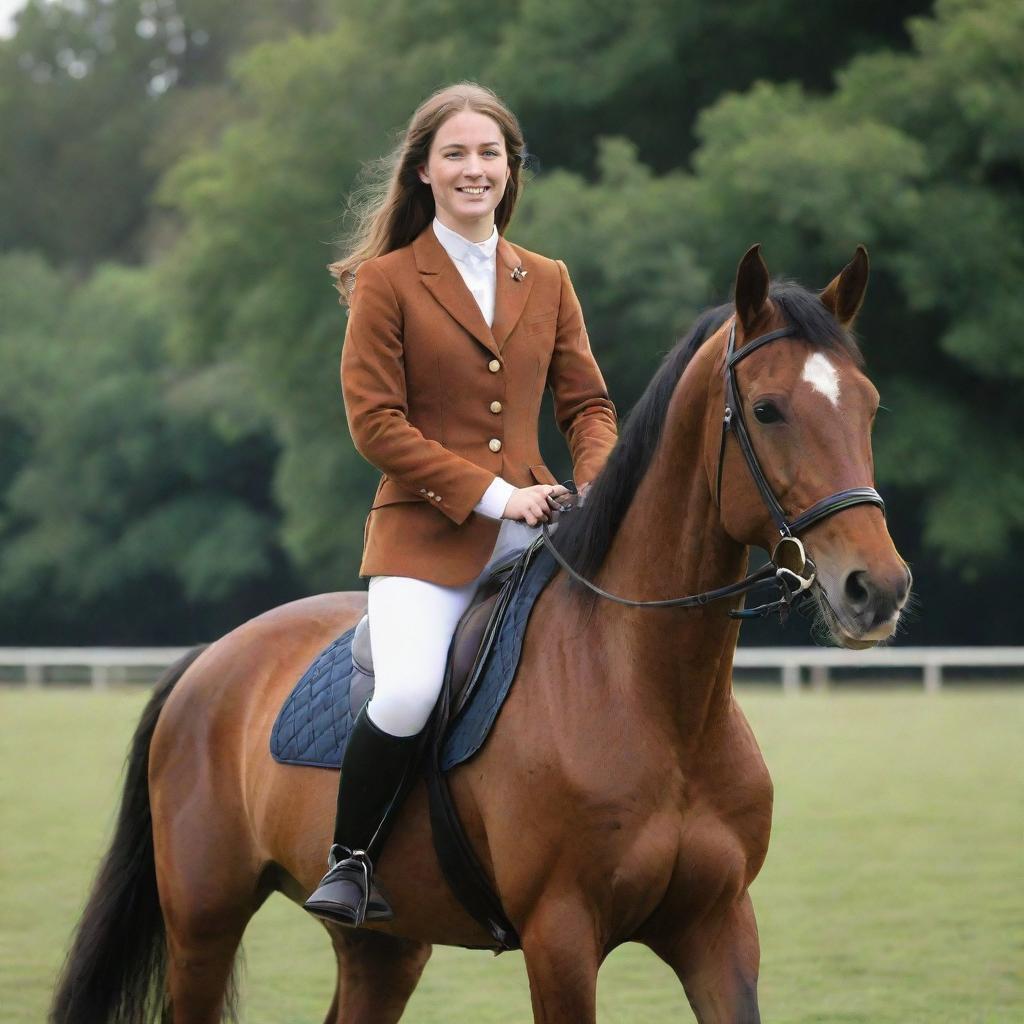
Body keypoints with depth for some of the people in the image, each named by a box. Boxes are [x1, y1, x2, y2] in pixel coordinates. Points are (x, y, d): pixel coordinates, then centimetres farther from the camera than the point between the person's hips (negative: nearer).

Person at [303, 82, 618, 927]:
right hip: (425, 532, -5)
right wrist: (490, 495, -13)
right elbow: (374, 422, -6)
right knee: (408, 693, -29)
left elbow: (589, 404, 16)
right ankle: (349, 860, -3)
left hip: (533, 525, 5)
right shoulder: (386, 281, 0)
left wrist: (596, 488, -6)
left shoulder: (549, 283, 15)